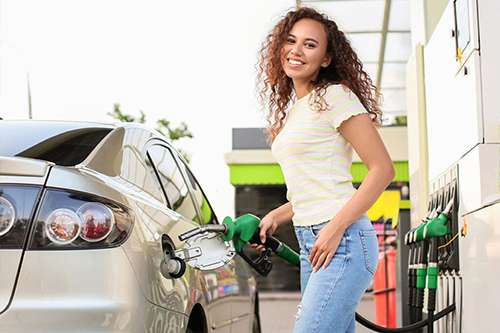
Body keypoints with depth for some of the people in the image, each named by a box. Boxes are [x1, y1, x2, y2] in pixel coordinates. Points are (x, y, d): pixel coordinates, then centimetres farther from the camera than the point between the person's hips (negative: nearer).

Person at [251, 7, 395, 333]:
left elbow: (383, 169, -11)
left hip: (340, 241, -8)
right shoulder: (292, 108, 19)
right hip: (309, 243, 8)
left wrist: (335, 228, -18)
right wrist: (276, 217, 11)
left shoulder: (334, 96, -6)